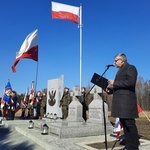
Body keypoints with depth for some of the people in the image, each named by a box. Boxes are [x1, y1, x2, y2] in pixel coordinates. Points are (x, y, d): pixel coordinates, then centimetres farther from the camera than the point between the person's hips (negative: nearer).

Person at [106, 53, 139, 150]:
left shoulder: (131, 68, -2)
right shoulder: (121, 70, 23)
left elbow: (131, 82, -18)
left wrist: (115, 83, -14)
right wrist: (110, 90, 8)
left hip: (127, 100, -9)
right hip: (120, 101, 9)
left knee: (129, 123, -7)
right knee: (124, 124, 9)